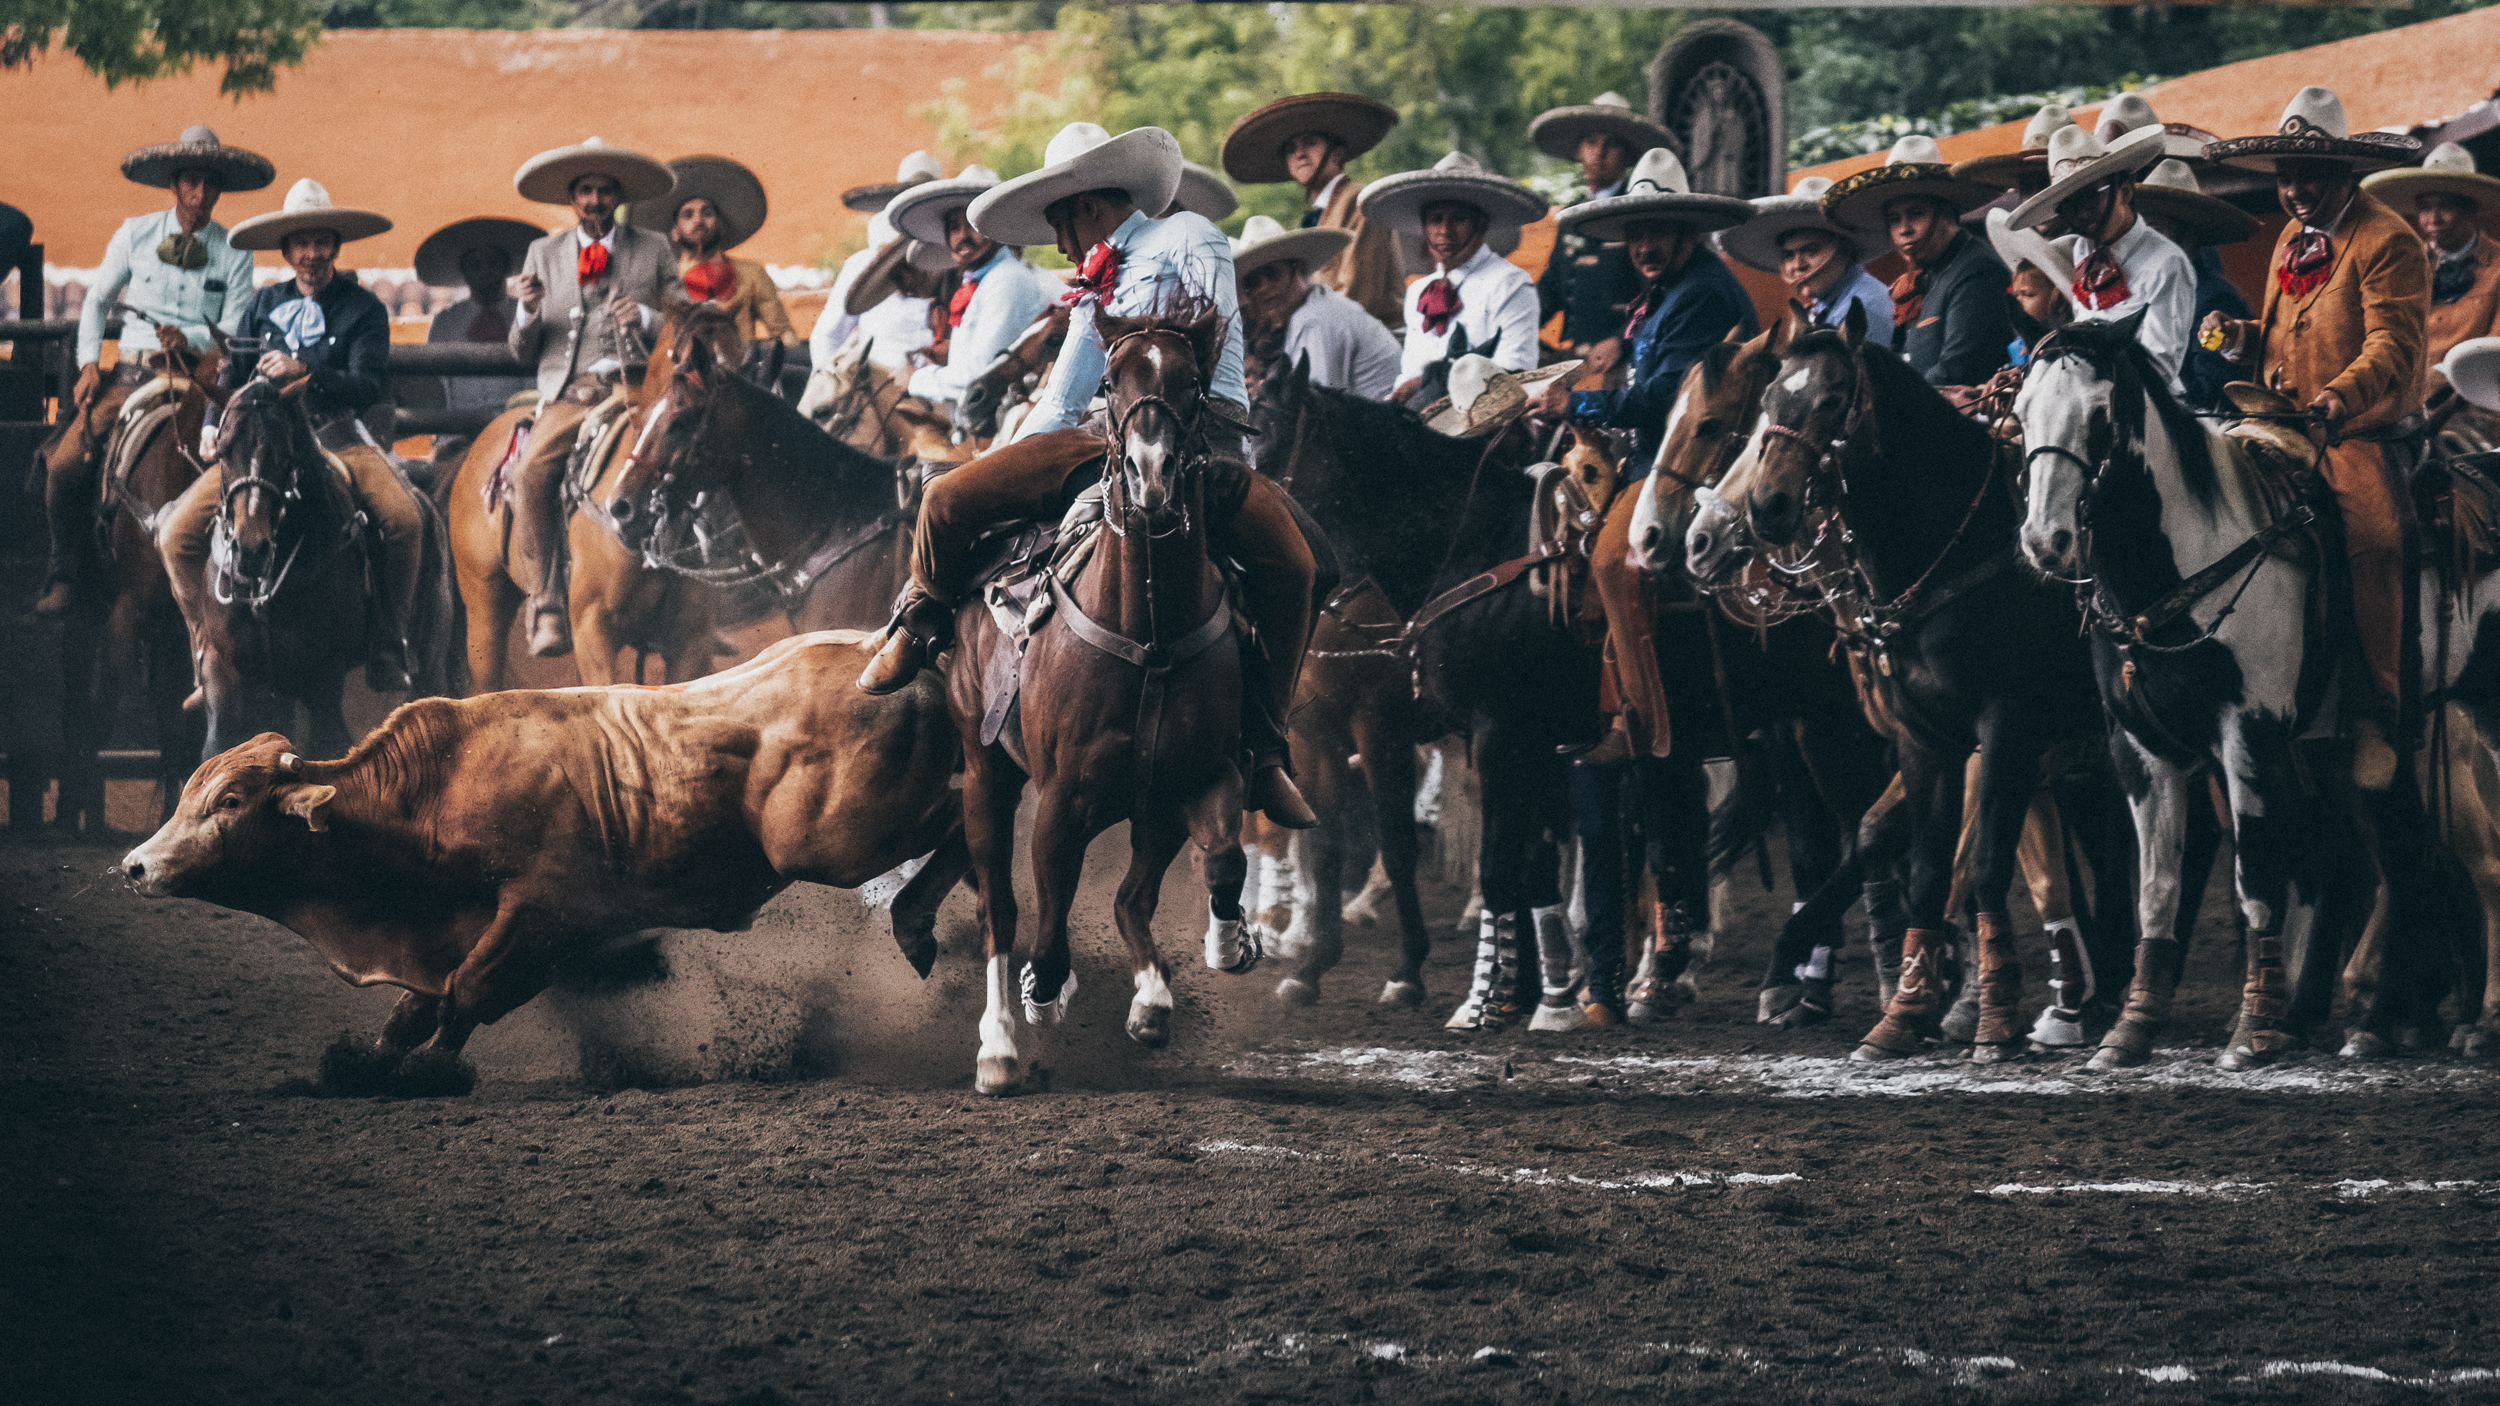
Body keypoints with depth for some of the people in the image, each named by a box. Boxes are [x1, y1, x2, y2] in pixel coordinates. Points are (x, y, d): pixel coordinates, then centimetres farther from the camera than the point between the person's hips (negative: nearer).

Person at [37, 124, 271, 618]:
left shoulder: (234, 253, 5)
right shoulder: (134, 234, 7)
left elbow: (232, 331, 3)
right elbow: (96, 302, 14)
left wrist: (190, 340, -17)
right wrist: (90, 363, 0)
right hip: (131, 373, 1)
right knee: (65, 464, -18)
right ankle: (65, 571, 3)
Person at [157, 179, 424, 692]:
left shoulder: (364, 310, 2)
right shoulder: (262, 307, 13)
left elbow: (371, 385, -9)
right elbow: (232, 378, 17)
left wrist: (305, 371, -21)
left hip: (338, 437, -3)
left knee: (403, 518, -30)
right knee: (177, 533, -14)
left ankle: (389, 644, -14)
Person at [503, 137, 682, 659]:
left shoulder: (653, 251, 17)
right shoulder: (543, 254, 20)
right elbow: (524, 354, 19)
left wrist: (647, 318, -8)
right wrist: (528, 312, -2)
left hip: (634, 385, -1)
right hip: (567, 395, 1)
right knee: (534, 468, -29)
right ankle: (547, 606, -28)